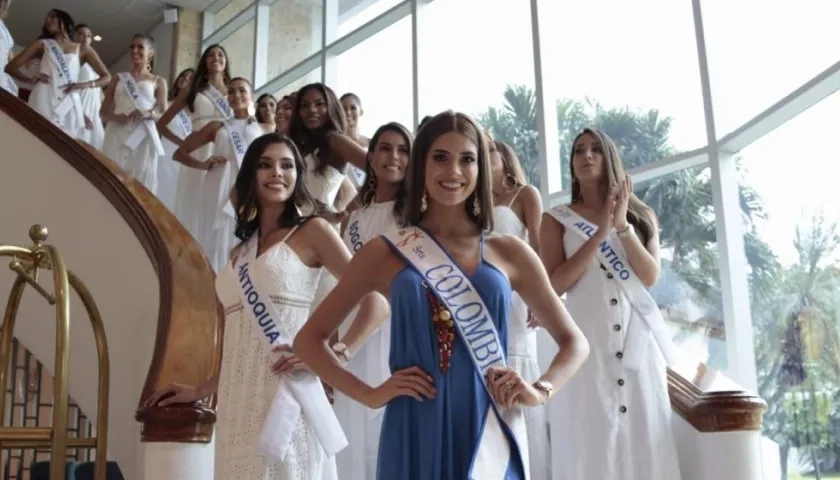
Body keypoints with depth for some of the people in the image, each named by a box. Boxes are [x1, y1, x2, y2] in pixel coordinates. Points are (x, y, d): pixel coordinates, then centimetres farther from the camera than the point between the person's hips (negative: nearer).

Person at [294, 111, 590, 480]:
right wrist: (368, 394, -5)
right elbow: (309, 339, 7)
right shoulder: (385, 253, 3)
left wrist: (540, 390, -4)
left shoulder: (509, 252, 6)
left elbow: (574, 341, 14)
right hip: (415, 435, -1)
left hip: (489, 435, 1)